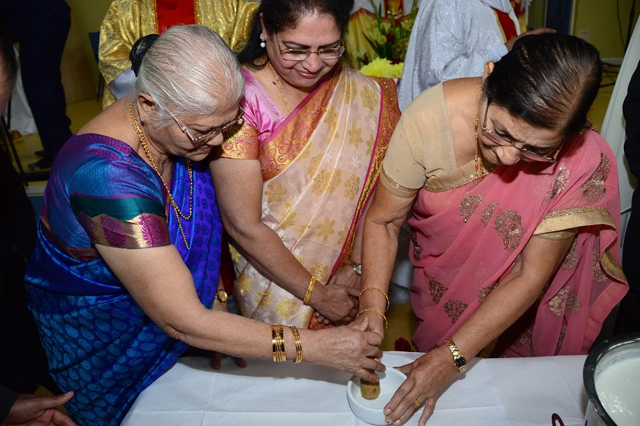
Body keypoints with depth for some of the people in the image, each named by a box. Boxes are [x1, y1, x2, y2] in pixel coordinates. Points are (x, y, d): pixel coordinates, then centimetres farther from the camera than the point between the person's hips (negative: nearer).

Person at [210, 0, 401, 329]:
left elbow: (374, 185, -6)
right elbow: (243, 226, -20)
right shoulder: (241, 99, -20)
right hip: (270, 275, -3)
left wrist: (358, 265, -13)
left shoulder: (362, 96, -7)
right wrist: (316, 294, -14)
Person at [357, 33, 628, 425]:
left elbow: (530, 278, -24)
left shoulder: (582, 161, -31)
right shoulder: (432, 116, -32)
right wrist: (372, 309, -31)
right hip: (442, 285, 0)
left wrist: (452, 357, -27)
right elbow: (383, 221, -20)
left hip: (512, 303, 1)